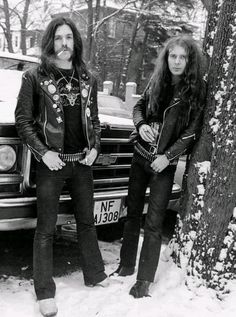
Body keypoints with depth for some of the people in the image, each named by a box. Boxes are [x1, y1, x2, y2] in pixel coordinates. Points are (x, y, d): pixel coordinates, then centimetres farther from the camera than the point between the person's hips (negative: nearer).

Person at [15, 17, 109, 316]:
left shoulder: (87, 79, 8)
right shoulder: (35, 77, -4)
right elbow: (22, 120, -4)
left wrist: (94, 147, 0)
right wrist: (43, 152, -14)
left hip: (82, 162, 4)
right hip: (51, 163, -4)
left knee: (87, 221, 15)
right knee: (46, 228, 4)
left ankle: (94, 275, 32)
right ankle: (45, 292, 16)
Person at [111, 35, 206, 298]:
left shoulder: (196, 90, -6)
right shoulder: (157, 82, 5)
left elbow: (191, 132, -9)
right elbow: (139, 106, 15)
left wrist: (167, 156, -17)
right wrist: (141, 124, -7)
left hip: (165, 163, -4)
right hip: (140, 155, 4)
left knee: (153, 223, 0)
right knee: (132, 213, 12)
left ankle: (144, 280, 11)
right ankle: (126, 265, 28)